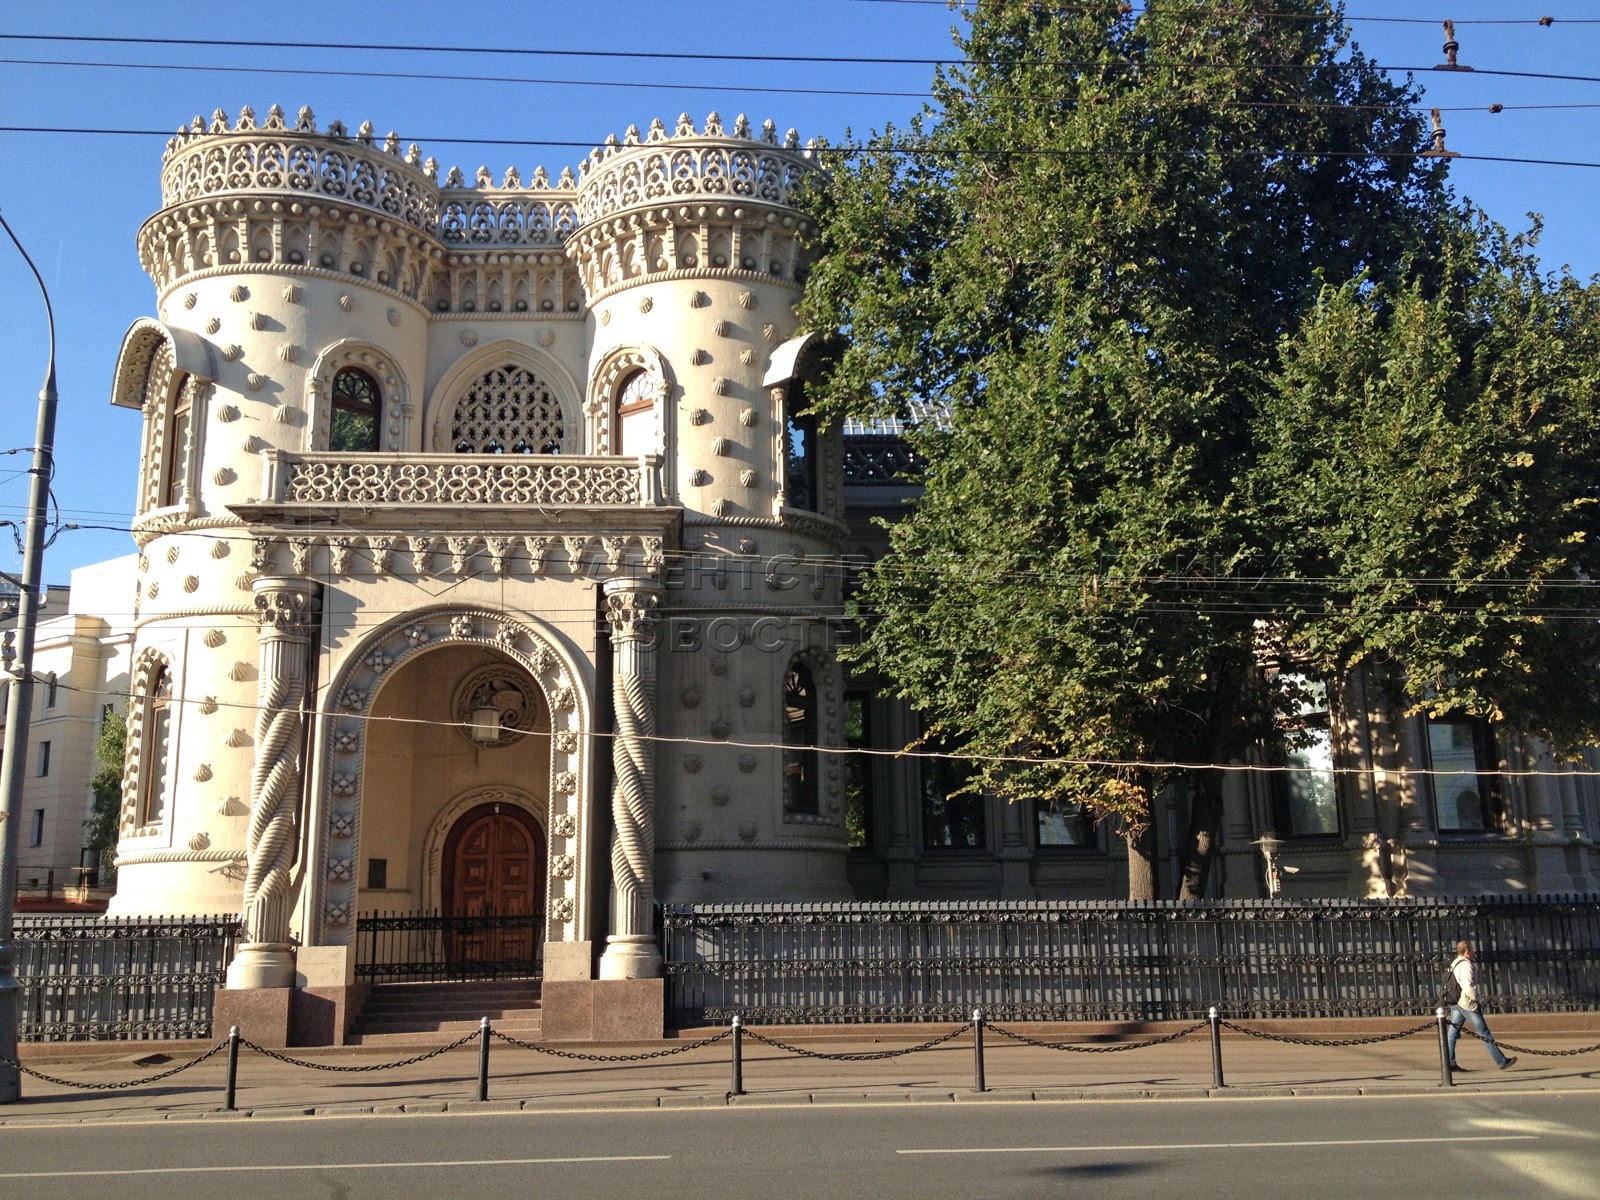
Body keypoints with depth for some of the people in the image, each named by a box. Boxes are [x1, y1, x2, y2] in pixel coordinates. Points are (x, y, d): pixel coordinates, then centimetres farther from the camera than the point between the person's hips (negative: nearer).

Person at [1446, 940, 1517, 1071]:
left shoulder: (1453, 964, 14)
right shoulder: (1466, 965, -15)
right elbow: (1468, 986, -25)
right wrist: (1478, 998, -11)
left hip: (1455, 1003, 9)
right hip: (1467, 1003, -9)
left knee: (1453, 1032, 6)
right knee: (1485, 1034, 0)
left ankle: (1449, 1063, 4)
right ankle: (1502, 1062, 9)